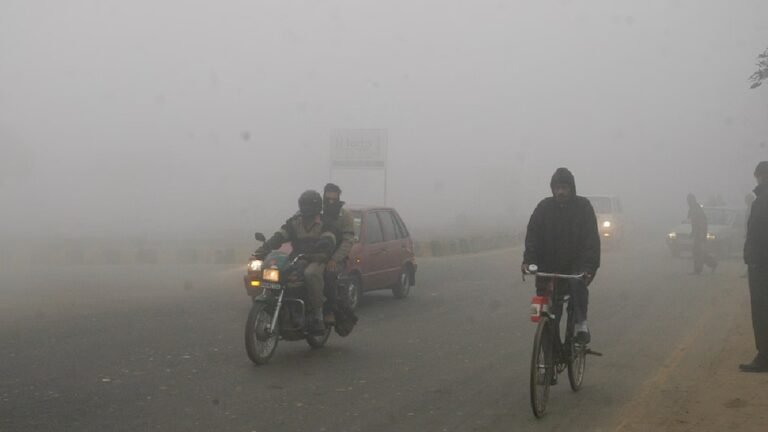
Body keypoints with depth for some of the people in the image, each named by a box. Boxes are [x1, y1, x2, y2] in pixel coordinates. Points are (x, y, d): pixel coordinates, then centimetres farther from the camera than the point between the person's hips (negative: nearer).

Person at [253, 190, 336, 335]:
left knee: (311, 274, -39)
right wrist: (263, 249, -14)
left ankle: (317, 315, -33)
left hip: (316, 260, -5)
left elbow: (328, 243, -14)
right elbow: (278, 237, 4)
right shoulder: (294, 222, 15)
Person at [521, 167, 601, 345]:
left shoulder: (583, 206, -5)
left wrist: (589, 266, -26)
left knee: (578, 284, -31)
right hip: (549, 264, 2)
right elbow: (532, 234, -6)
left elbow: (591, 239, -12)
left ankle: (581, 324, -18)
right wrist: (528, 260, -21)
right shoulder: (544, 207, 0)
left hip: (576, 264, -2)